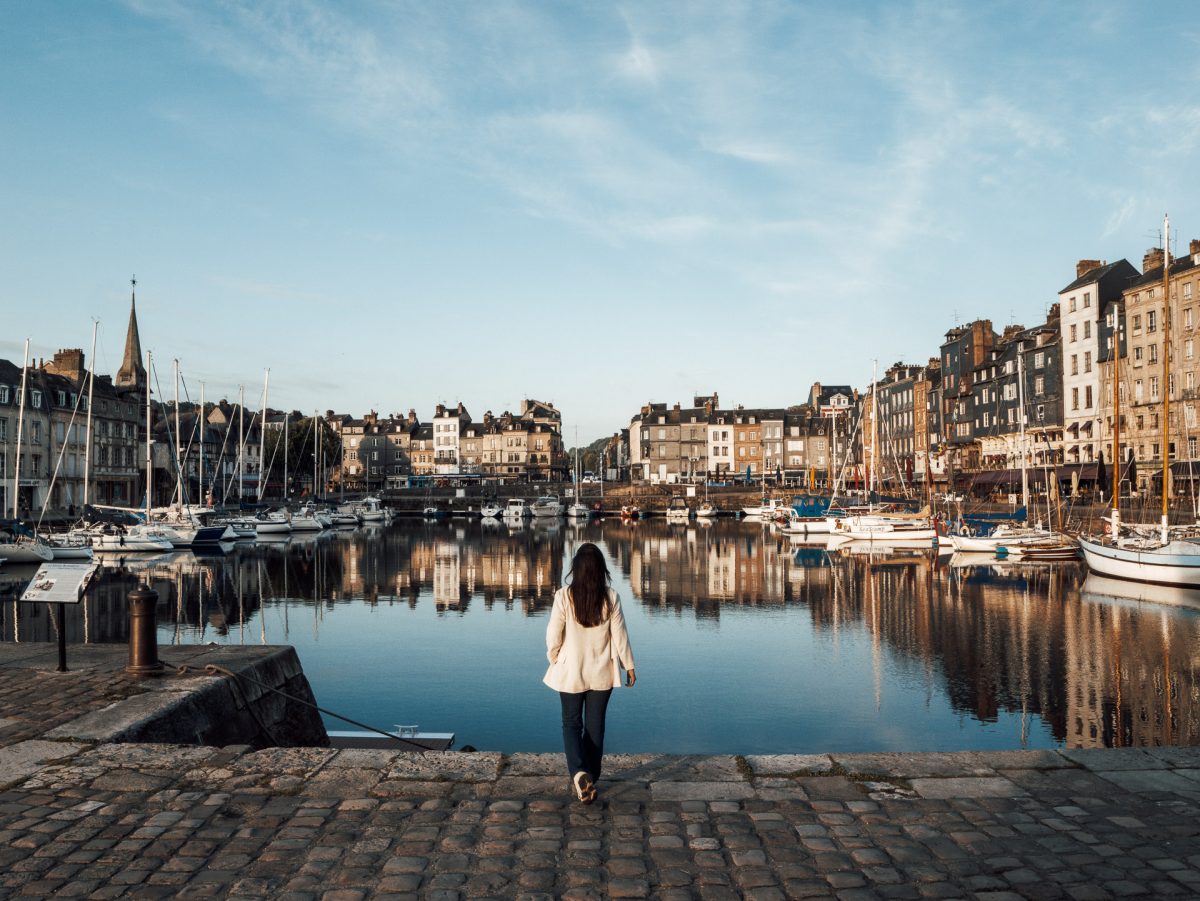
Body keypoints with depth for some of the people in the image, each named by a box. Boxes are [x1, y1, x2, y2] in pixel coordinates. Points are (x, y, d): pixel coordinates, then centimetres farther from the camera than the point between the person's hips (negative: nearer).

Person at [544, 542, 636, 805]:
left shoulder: (564, 596, -14)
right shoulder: (611, 598, -10)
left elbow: (554, 635, -9)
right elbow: (619, 635, -4)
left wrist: (554, 660, 9)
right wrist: (629, 666, 8)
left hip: (571, 672, -1)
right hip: (602, 673, 1)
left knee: (571, 723, 13)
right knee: (595, 725, 14)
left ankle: (578, 772, -9)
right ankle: (590, 780, 20)